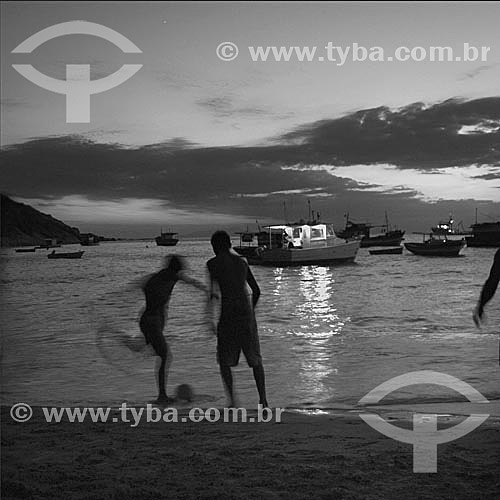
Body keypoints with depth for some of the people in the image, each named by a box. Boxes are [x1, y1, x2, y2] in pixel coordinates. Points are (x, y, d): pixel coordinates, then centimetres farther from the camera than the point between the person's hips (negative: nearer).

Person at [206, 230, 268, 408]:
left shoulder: (213, 263, 0)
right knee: (255, 359, 13)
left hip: (228, 315, -4)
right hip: (247, 314, 4)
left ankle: (232, 399, -3)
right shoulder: (242, 262, 16)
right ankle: (263, 398, 6)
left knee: (224, 361, 9)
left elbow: (212, 292, -7)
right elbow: (256, 290, 19)